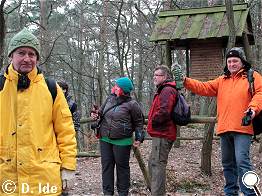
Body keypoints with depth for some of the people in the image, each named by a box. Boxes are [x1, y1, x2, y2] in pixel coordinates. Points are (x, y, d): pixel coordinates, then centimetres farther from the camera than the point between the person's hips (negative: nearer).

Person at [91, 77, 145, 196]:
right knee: (107, 166, 10)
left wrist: (139, 138, -5)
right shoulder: (110, 99, 6)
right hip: (105, 140, 5)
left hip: (122, 142, -5)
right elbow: (101, 111, 21)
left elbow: (139, 122, -1)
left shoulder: (132, 104, -9)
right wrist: (96, 114, -1)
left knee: (122, 167, 7)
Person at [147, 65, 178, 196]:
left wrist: (153, 121, -12)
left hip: (162, 135, -11)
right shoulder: (163, 90, 22)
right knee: (152, 163, 18)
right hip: (161, 134, 11)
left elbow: (164, 111, -27)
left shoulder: (167, 90, -13)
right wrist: (153, 120, 12)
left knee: (157, 165, -11)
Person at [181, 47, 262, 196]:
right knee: (228, 163, 14)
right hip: (224, 129, 6)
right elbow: (204, 88, 12)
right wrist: (186, 81, -1)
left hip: (242, 128, -6)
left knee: (242, 161, -17)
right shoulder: (222, 81, 20)